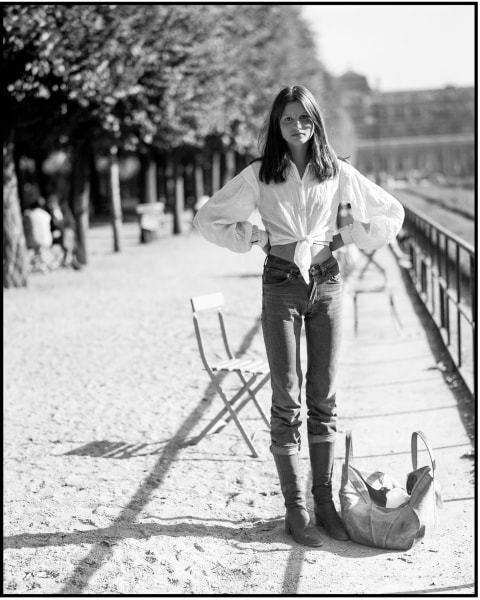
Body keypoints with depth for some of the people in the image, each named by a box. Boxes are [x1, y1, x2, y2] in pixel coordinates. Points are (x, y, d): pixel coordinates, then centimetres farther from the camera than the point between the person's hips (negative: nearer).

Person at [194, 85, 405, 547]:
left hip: (326, 284, 2)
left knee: (324, 399, 6)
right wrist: (256, 237, -2)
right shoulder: (259, 175, 0)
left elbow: (391, 213, 11)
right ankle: (295, 509, 5)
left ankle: (325, 501, 14)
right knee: (286, 400, -1)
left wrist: (344, 237, 3)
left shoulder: (336, 173, 4)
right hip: (281, 286, -2)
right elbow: (207, 219, 4)